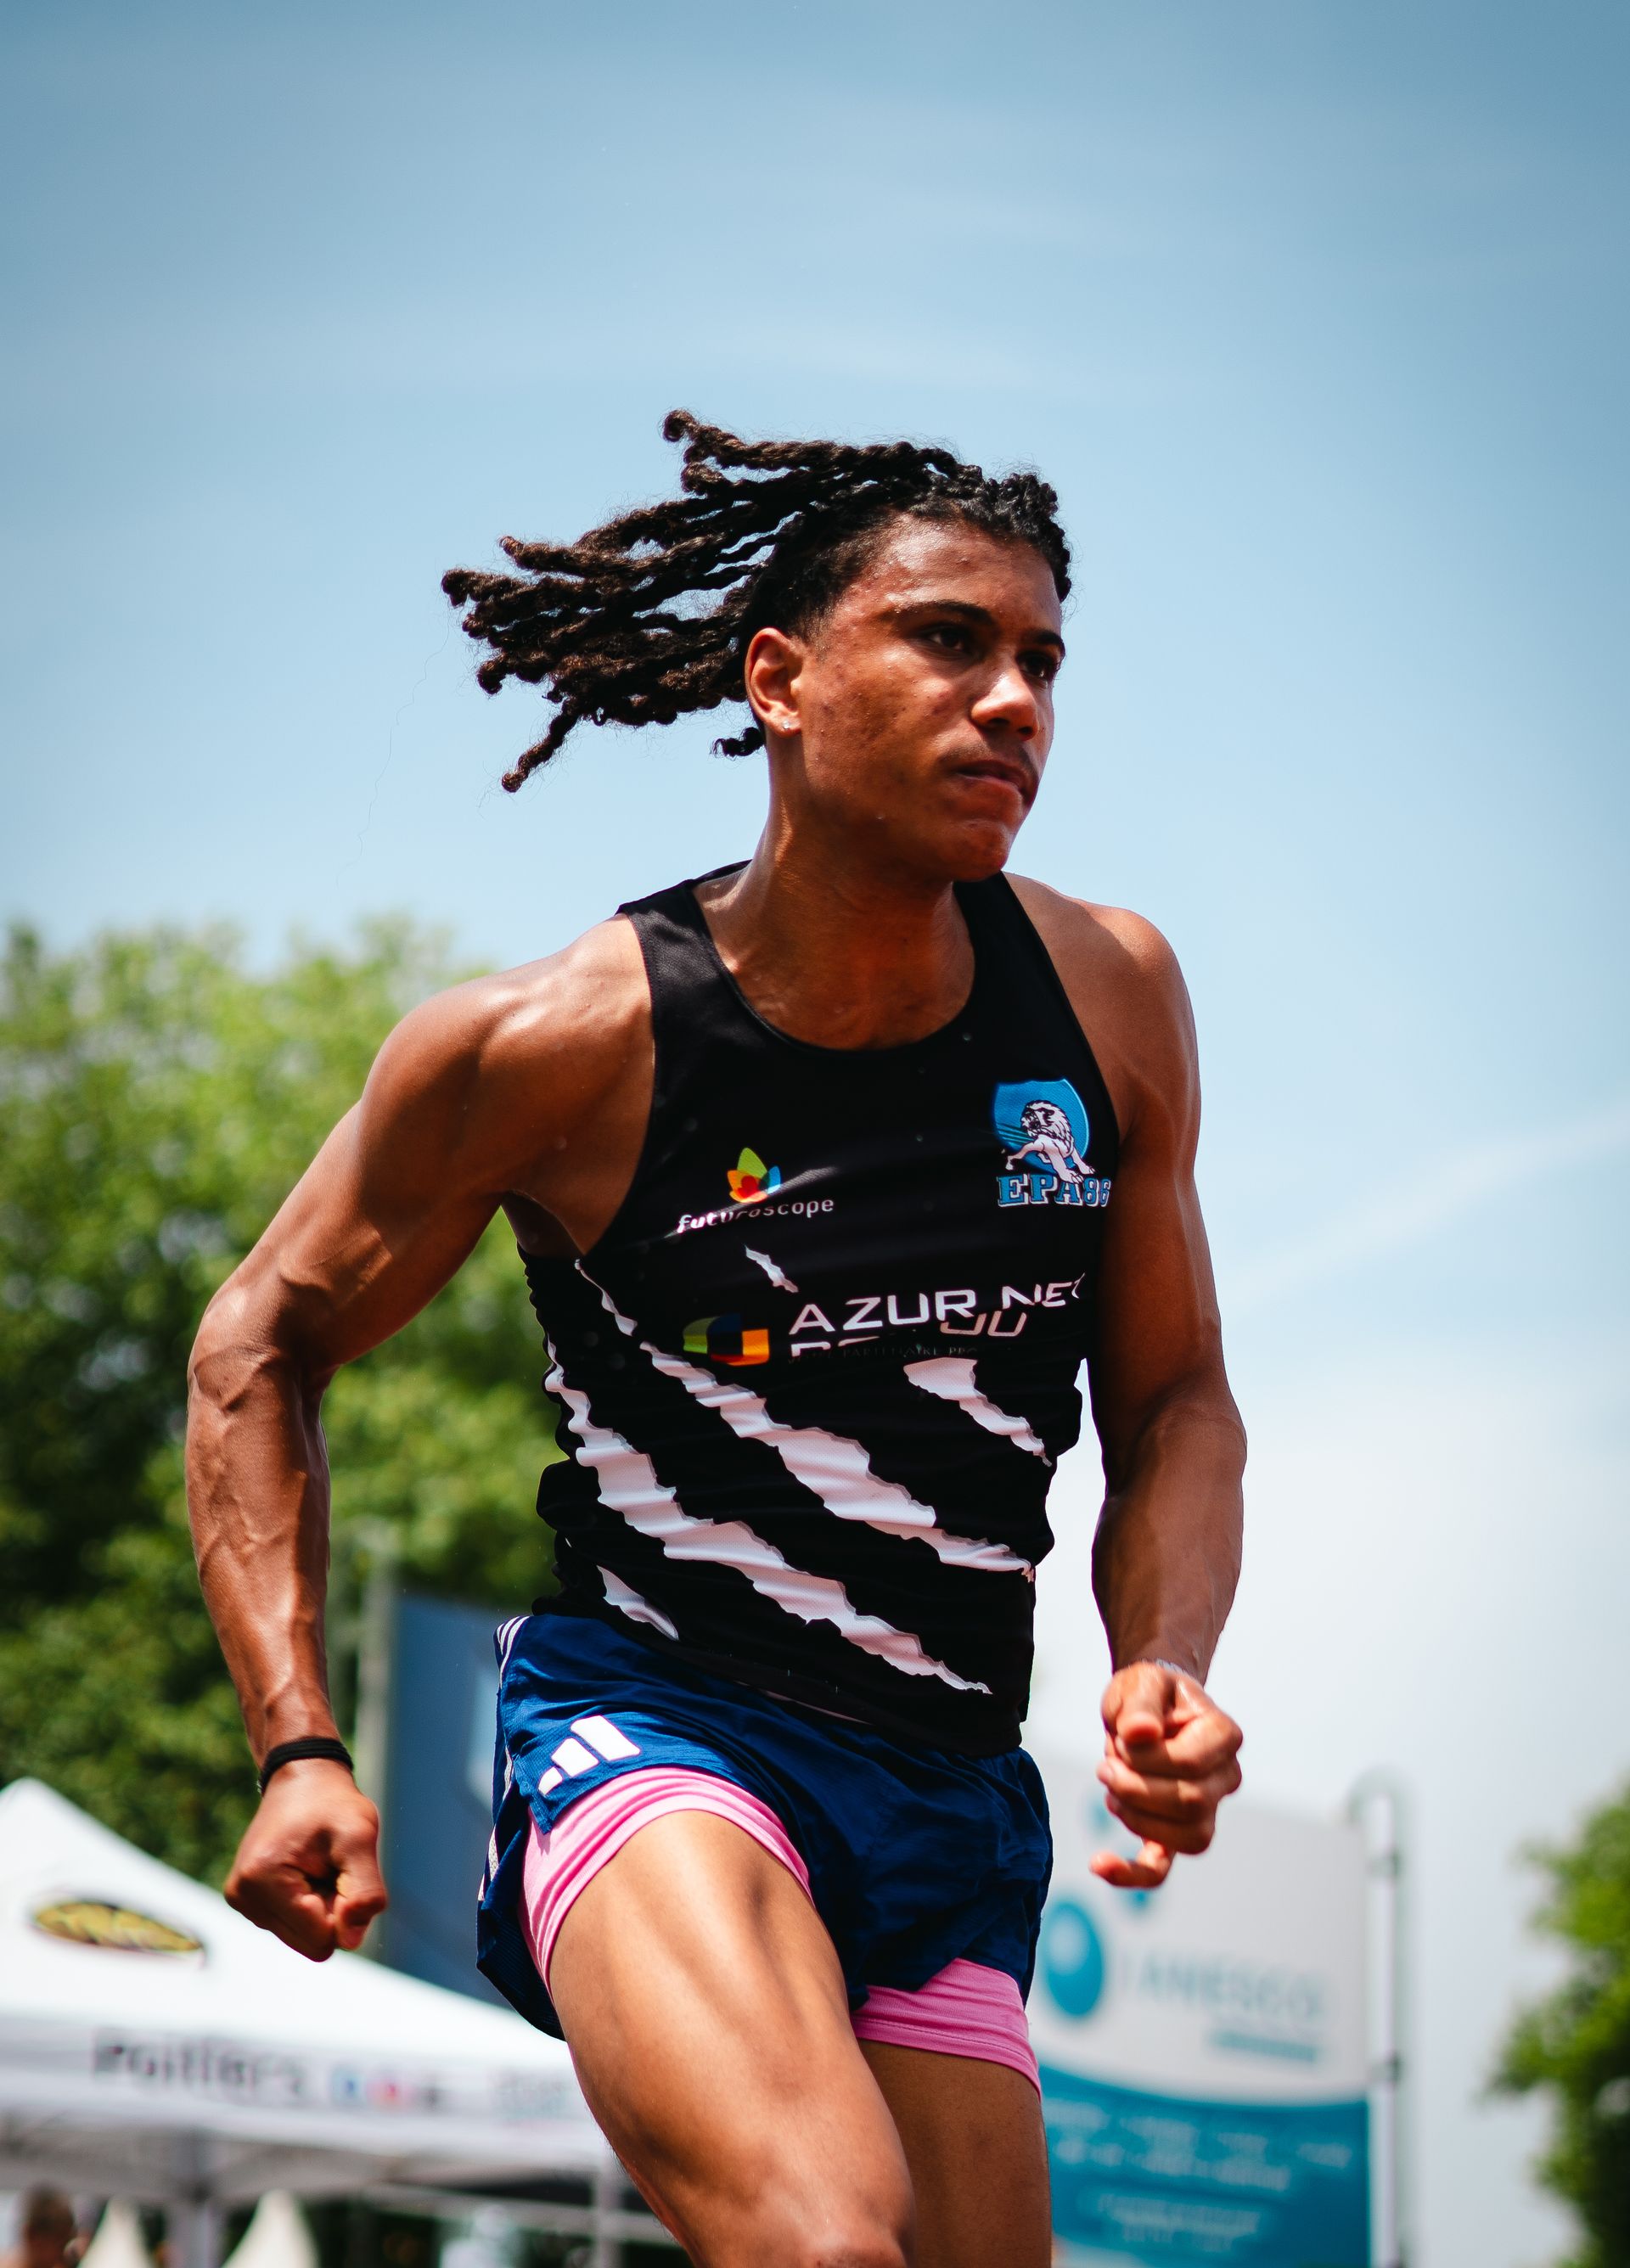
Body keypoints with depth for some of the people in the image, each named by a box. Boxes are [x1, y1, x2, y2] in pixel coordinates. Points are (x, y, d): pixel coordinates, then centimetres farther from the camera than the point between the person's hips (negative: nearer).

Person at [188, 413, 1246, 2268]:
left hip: (950, 1808, 6)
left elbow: (1173, 1400, 14)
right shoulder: (555, 1046, -9)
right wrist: (296, 1746, -6)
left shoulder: (1110, 995, 2)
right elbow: (259, 1348, 4)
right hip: (647, 1723, -5)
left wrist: (1162, 1675, -6)